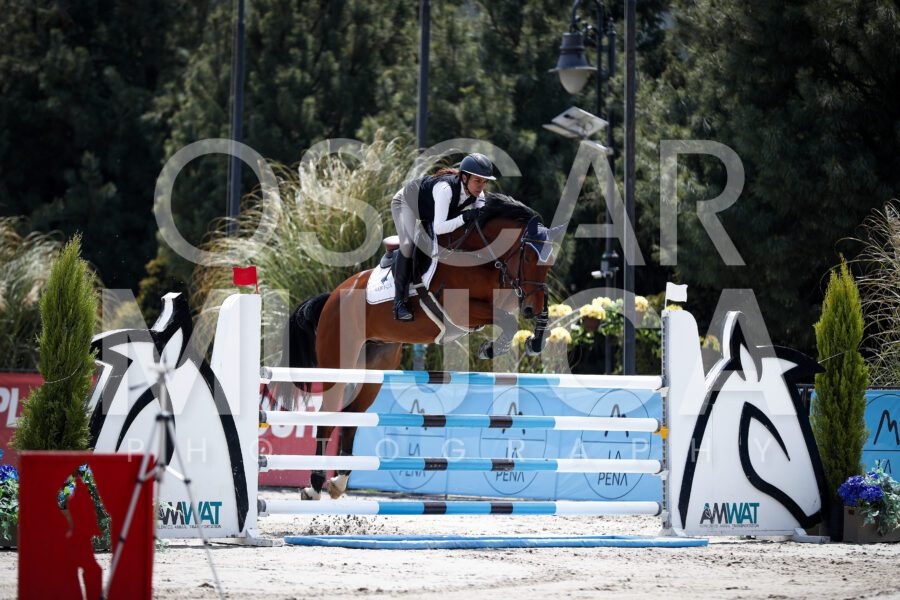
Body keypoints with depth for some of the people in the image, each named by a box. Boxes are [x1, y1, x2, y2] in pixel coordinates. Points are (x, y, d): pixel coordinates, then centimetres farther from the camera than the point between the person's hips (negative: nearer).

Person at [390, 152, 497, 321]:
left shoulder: (477, 194, -25)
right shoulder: (445, 188, -46)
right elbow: (439, 228, -51)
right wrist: (465, 217, -57)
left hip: (429, 210, 7)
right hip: (406, 203, -7)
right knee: (409, 245, -25)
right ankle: (399, 302, -19)